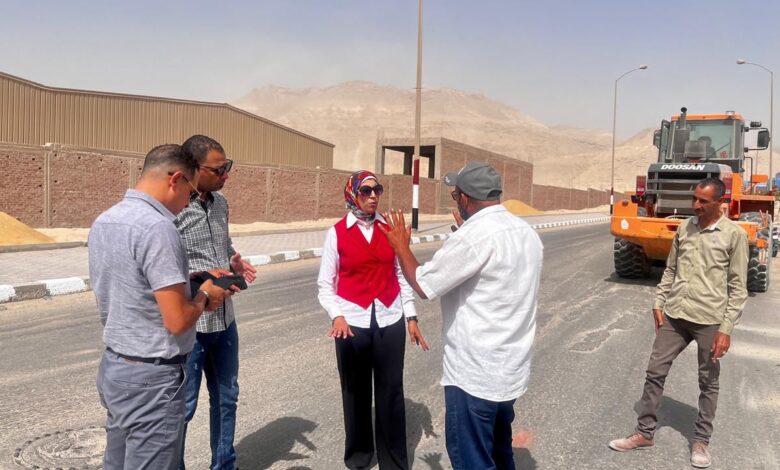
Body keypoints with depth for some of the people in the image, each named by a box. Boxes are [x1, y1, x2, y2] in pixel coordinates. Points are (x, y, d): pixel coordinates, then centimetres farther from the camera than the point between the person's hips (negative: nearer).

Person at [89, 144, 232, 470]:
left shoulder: (103, 221, 5)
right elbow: (178, 320, -24)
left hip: (113, 365, 9)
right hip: (151, 377, -9)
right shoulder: (157, 227, -23)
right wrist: (204, 297, -5)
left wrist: (190, 285, 11)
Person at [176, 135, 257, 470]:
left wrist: (235, 262, -2)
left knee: (226, 398, 21)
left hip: (225, 319, 8)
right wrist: (204, 277, -25)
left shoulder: (220, 202, 5)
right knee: (182, 407, 9)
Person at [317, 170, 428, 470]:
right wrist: (337, 315, -16)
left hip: (390, 321, 1)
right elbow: (325, 284, -1)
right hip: (353, 322, -1)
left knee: (391, 392, 5)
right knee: (356, 391, 12)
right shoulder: (338, 232, -3)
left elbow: (402, 274, 7)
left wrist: (411, 317, 4)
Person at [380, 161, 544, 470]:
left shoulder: (473, 236, -22)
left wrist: (401, 246, 2)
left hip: (475, 373, -9)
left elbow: (423, 285, -15)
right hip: (511, 368, 9)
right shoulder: (527, 233, 5)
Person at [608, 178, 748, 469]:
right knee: (655, 372, 7)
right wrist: (659, 303, 6)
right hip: (674, 315, 4)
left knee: (708, 383, 10)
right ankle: (644, 433, 20)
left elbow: (738, 287, -6)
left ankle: (701, 440, 27)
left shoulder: (734, 235, -7)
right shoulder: (684, 228, 6)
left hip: (709, 320, -4)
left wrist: (726, 328, -10)